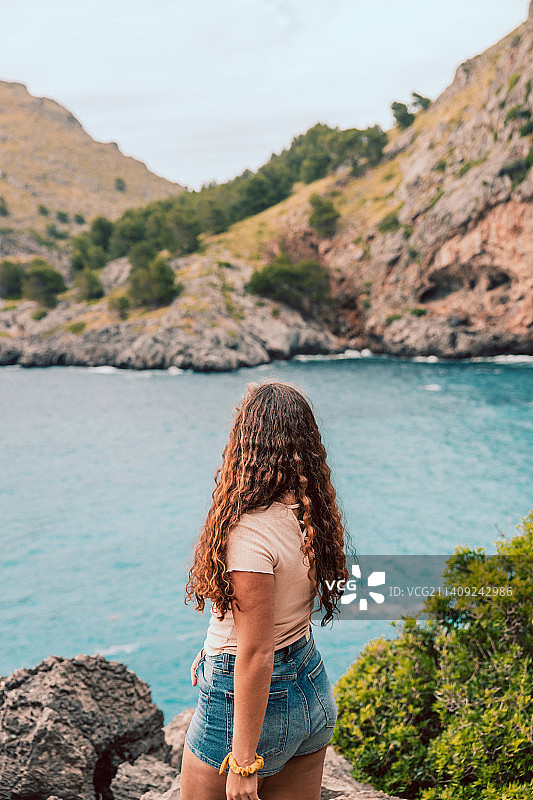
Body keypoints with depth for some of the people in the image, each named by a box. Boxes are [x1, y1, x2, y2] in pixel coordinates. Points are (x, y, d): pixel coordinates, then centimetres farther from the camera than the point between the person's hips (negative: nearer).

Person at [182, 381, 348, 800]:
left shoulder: (250, 532, -27)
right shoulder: (313, 513, -3)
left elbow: (256, 654, -25)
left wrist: (243, 763, -18)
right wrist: (216, 655, 21)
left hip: (256, 700, -7)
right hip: (314, 692, 7)